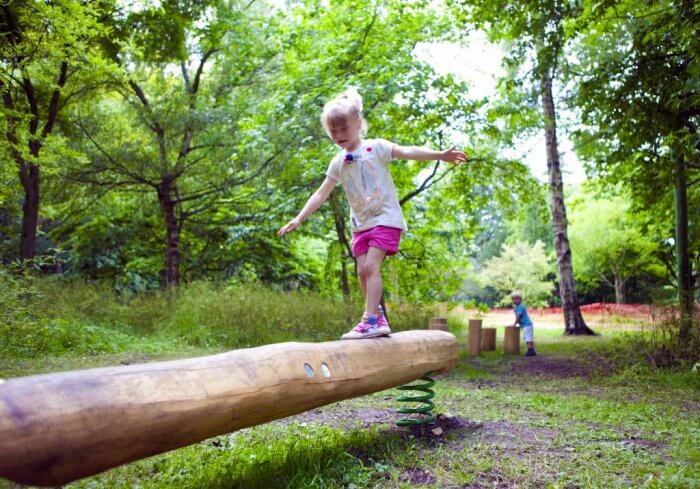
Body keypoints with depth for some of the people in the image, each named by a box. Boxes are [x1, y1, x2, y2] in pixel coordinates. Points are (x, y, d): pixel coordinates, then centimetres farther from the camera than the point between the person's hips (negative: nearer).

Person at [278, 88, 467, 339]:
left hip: (385, 218, -6)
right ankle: (379, 320, 10)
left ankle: (370, 321, -16)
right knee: (362, 271, 0)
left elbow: (407, 152, -14)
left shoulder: (375, 147, -4)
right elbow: (321, 194, 9)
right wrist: (298, 219, 3)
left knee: (371, 266, -17)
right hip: (361, 222, 6)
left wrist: (440, 155, -26)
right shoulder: (338, 162, 8)